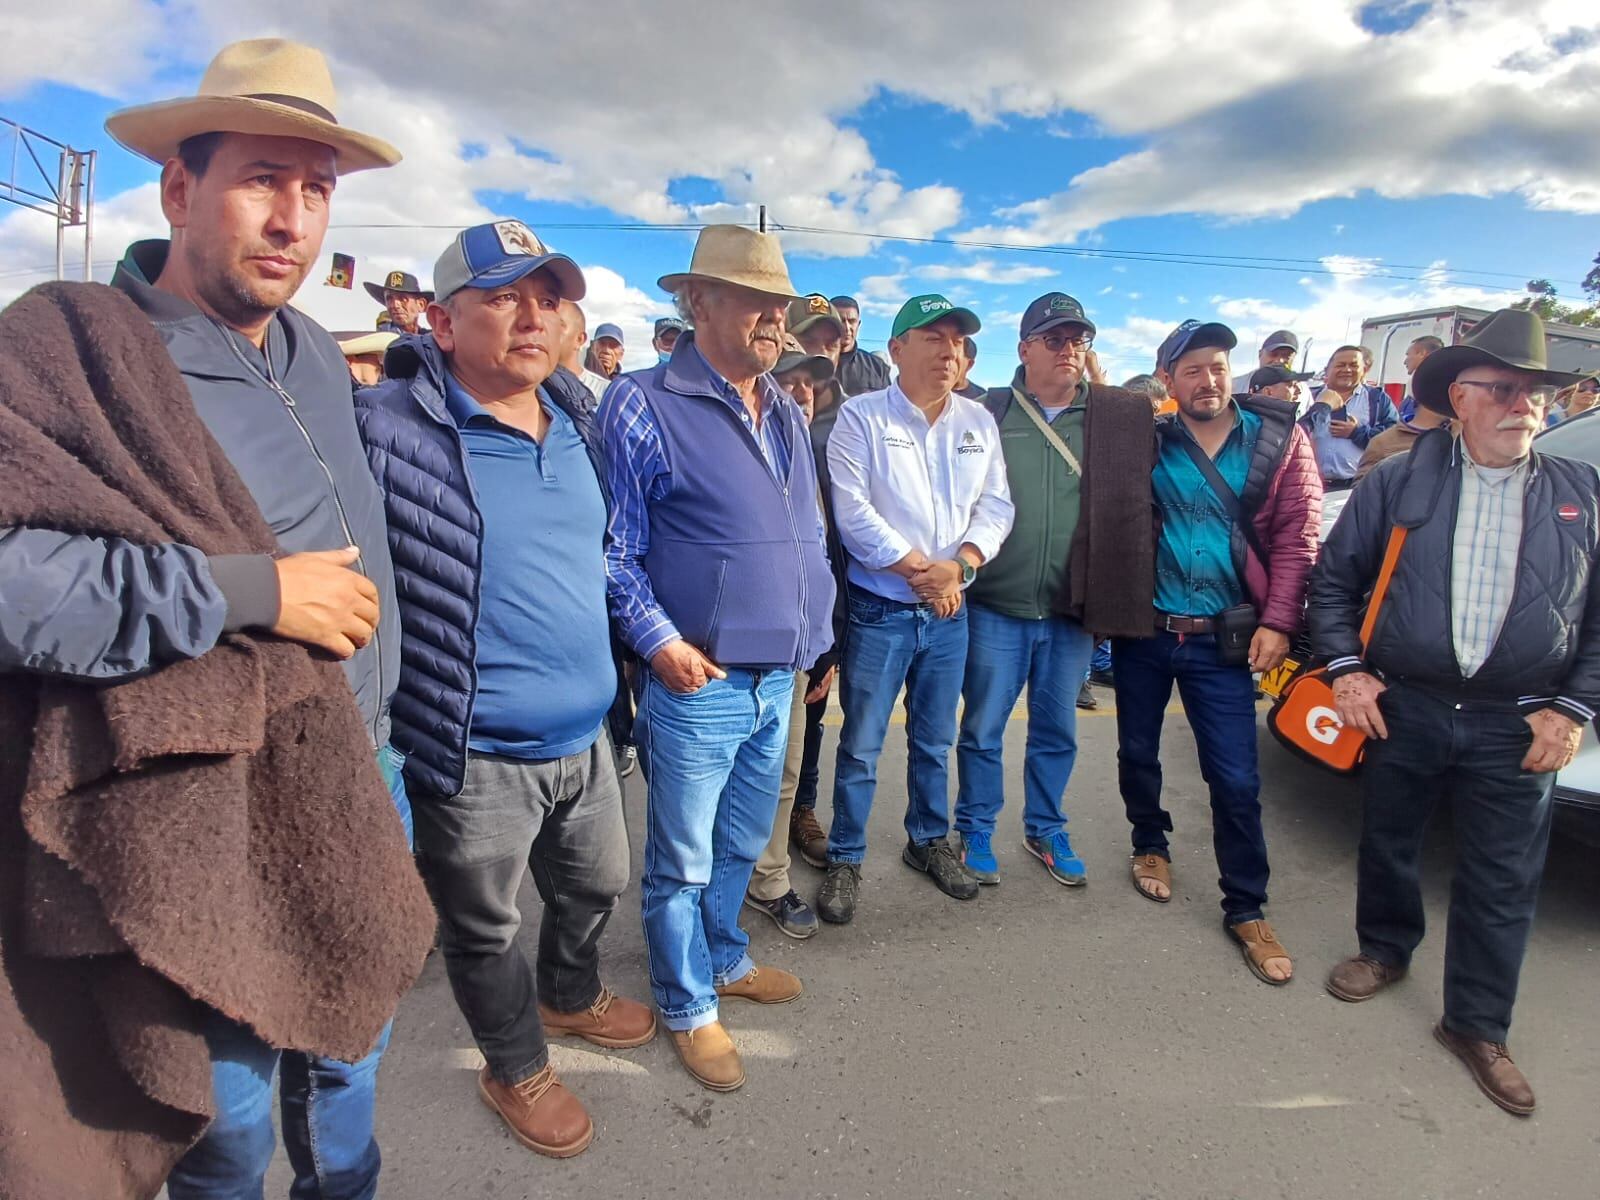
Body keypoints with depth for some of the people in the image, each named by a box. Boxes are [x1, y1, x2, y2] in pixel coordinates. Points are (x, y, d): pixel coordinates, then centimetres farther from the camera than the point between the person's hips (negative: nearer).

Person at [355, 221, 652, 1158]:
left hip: (586, 737, 6)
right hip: (474, 756, -6)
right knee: (487, 929, 17)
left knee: (597, 886, 27)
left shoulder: (580, 419, 4)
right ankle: (516, 1068, 45)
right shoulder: (388, 427, -17)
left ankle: (571, 996, 57)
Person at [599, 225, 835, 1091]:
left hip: (777, 679, 7)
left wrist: (814, 633, 14)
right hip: (698, 684, -7)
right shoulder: (643, 404, -11)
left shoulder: (786, 413, 11)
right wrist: (661, 641, -18)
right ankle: (687, 1007, 31)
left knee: (743, 843, 23)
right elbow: (613, 547, -11)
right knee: (683, 861, 10)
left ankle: (724, 959, 46)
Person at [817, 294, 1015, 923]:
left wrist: (959, 564, -12)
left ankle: (928, 840, 36)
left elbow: (995, 506, 5)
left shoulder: (979, 422, 8)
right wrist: (918, 570, -15)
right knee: (861, 746, 4)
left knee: (935, 740, 17)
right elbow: (853, 510, -15)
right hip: (878, 609, -4)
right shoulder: (861, 416, -7)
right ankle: (845, 859, 19)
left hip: (949, 611, 5)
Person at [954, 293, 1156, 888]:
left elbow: (1142, 499, 7)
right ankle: (975, 831, 27)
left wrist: (1116, 592, 0)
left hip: (1073, 612, 2)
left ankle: (1046, 829, 34)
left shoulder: (1124, 416, 3)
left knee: (1057, 731, 15)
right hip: (995, 607, -2)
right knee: (983, 728, 9)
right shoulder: (987, 413, -2)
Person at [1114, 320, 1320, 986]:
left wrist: (1276, 622, -10)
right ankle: (1151, 845, 42)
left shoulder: (1280, 439, 0)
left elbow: (1296, 537, -4)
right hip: (1143, 631, 2)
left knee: (1236, 778, 1)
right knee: (1138, 751, 16)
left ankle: (1246, 909, 17)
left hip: (1223, 639, -1)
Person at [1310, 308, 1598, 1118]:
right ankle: (1385, 952, 42)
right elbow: (1335, 577, 3)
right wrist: (1345, 669, -6)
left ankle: (1477, 1026, 26)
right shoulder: (1399, 482, -1)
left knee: (1501, 885, 8)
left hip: (1517, 727, 1)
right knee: (1387, 846, 16)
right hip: (1404, 708, 0)